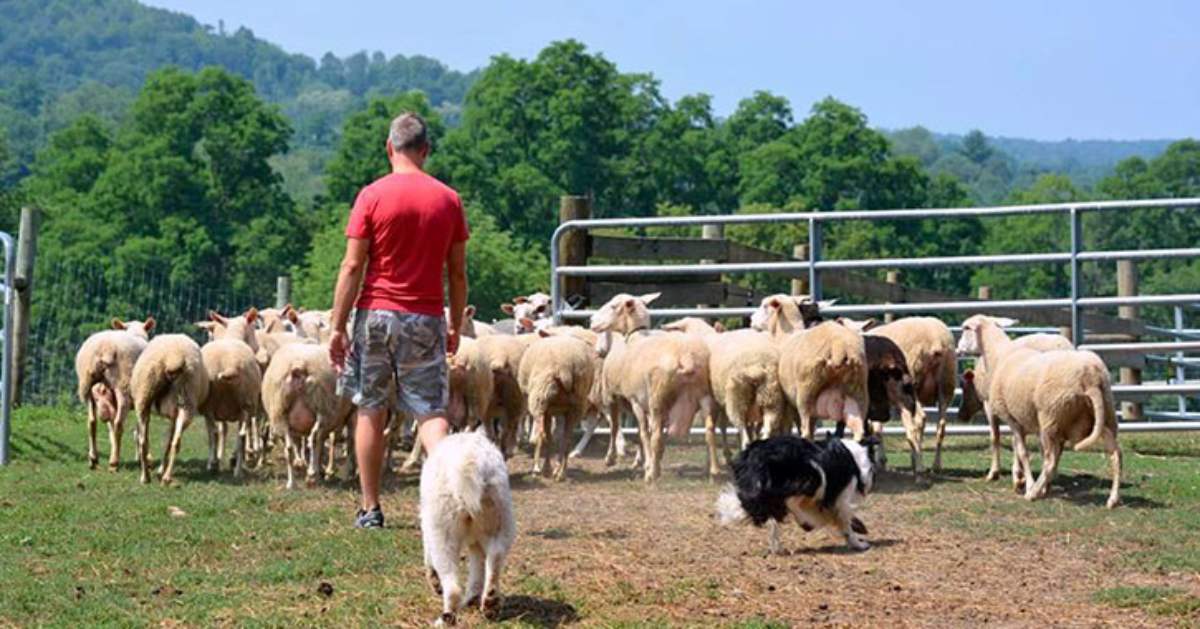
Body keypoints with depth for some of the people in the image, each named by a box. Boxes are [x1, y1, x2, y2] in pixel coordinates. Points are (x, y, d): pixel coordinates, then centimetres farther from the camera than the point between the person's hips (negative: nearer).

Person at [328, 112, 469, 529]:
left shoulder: (372, 196, -4)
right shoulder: (448, 200, 3)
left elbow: (352, 266, -6)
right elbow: (458, 272, 7)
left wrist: (338, 326, -2)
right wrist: (456, 326, 16)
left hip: (376, 315, -1)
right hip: (427, 320, 1)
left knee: (371, 412, 10)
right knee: (430, 411, 3)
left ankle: (370, 509, 15)